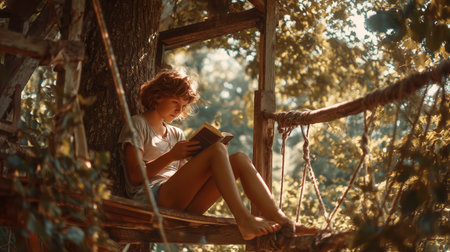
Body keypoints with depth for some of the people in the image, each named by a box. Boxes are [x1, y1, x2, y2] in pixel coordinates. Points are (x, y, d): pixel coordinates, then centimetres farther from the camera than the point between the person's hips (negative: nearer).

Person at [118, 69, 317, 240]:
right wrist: (171, 155, -15)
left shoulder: (176, 134, 29)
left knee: (239, 159, -11)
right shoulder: (137, 124, 7)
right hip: (153, 197, -7)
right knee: (217, 150, -25)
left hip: (183, 204, 7)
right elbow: (136, 176, -6)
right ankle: (244, 221, -41)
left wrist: (195, 159, 1)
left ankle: (282, 221, -27)